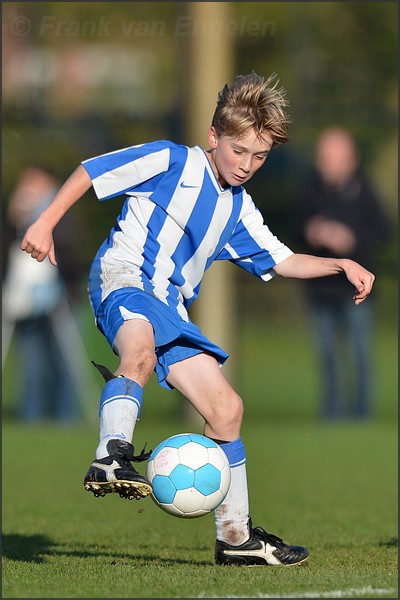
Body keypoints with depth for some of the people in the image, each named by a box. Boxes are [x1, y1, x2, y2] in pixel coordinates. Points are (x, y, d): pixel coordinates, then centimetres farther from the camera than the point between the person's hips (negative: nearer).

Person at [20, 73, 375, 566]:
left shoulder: (238, 208, 19)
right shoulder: (170, 162, -3)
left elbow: (282, 261, 25)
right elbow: (90, 172, -1)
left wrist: (340, 265, 11)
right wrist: (46, 223, -7)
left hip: (171, 309, 8)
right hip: (122, 277, -8)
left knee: (226, 408, 4)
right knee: (141, 352, -42)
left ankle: (235, 535, 12)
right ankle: (111, 459, -54)